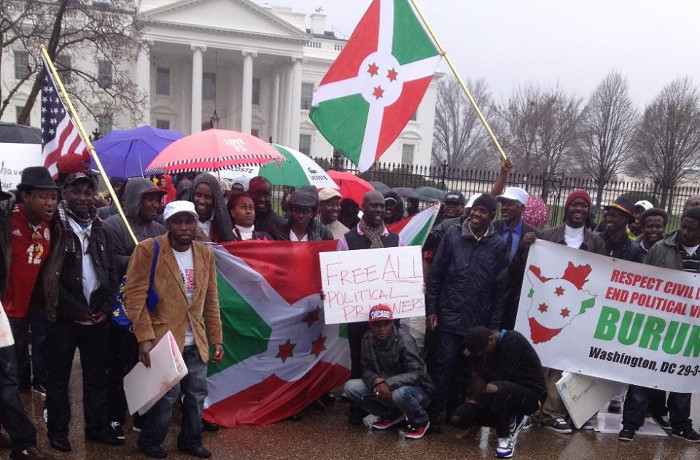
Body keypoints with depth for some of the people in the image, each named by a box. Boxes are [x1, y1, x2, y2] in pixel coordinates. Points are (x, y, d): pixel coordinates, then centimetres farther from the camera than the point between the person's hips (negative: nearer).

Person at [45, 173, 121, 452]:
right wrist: (76, 310, -12)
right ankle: (58, 430, 18)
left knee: (97, 375, 11)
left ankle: (97, 426, 22)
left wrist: (105, 307, -1)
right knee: (59, 376, 6)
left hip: (96, 315, 4)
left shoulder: (99, 229, 10)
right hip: (64, 316, -4)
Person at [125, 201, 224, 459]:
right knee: (167, 392, -3)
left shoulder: (205, 254, 7)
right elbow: (135, 295, -12)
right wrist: (144, 337, -18)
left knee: (197, 392, 10)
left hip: (195, 341, 5)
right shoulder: (148, 250, -10)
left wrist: (216, 339, 9)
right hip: (163, 338, -5)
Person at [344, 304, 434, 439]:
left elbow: (416, 373, -26)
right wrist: (376, 380, -25)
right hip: (384, 388, 5)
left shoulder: (404, 340, -23)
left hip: (416, 390, -5)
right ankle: (392, 415, 6)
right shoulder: (368, 339, -7)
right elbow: (366, 369, -2)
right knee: (351, 387, -13)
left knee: (400, 394, -40)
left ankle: (420, 422, -5)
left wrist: (388, 383, -37)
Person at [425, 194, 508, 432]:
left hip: (479, 322, 1)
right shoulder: (452, 236, 0)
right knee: (443, 366, 0)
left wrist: (494, 324, 0)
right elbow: (435, 275, 2)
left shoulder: (498, 245, 0)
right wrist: (431, 309, -2)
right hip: (450, 316, -1)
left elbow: (501, 288, 2)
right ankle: (433, 414, 10)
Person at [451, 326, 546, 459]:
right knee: (459, 418, -5)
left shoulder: (514, 341, -21)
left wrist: (474, 359, -18)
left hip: (531, 395, -8)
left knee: (493, 389, -39)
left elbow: (499, 378, -24)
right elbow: (491, 378, 5)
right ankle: (510, 420, 5)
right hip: (504, 393, 8)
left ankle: (506, 437, -17)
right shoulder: (487, 347, 2)